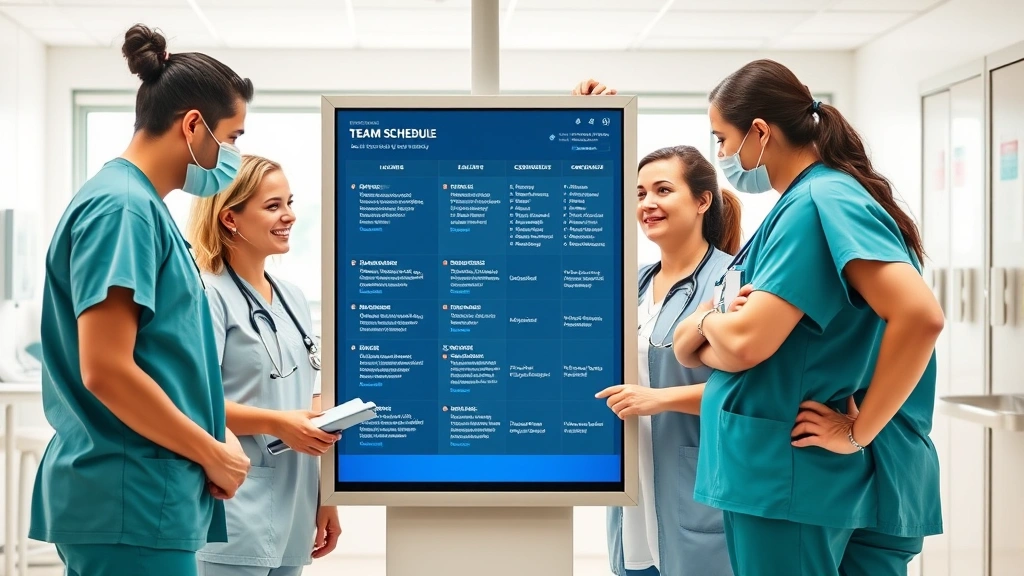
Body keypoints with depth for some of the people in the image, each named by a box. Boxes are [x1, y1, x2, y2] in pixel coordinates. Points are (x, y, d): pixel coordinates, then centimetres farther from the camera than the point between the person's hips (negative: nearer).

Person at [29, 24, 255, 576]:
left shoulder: (142, 204, 14)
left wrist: (213, 436, 7)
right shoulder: (123, 207, -14)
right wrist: (214, 454, -11)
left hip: (141, 495, 9)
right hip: (132, 503, -9)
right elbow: (106, 370, -21)